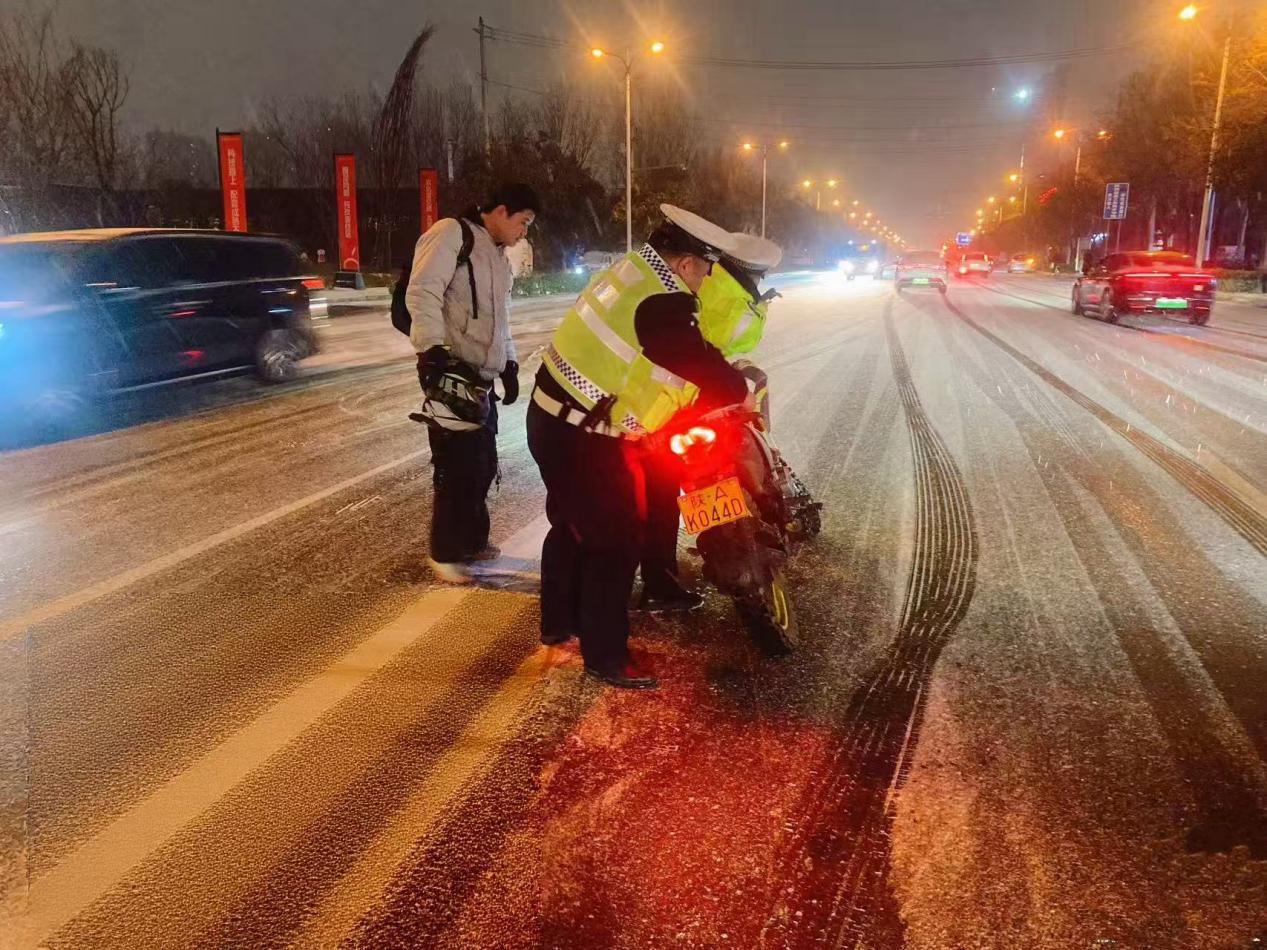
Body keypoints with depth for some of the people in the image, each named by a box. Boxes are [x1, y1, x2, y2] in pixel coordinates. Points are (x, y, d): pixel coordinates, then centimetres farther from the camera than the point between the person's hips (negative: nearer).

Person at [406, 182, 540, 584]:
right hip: (450, 374, -9)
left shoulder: (498, 257, 23)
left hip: (480, 378, 9)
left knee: (483, 464, 15)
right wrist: (434, 349, -27)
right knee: (457, 467, -6)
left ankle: (472, 540, 30)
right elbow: (421, 293, -18)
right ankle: (444, 553, 7)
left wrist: (509, 364, 19)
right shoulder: (452, 234, -7)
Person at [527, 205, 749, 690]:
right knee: (616, 542, 1)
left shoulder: (631, 269, 7)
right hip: (585, 439, -10)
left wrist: (720, 380, 15)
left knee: (572, 523, 24)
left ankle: (558, 621, 41)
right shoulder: (659, 305, -24)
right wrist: (739, 391, 2)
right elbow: (705, 368, -18)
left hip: (554, 420, 10)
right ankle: (605, 656, 12)